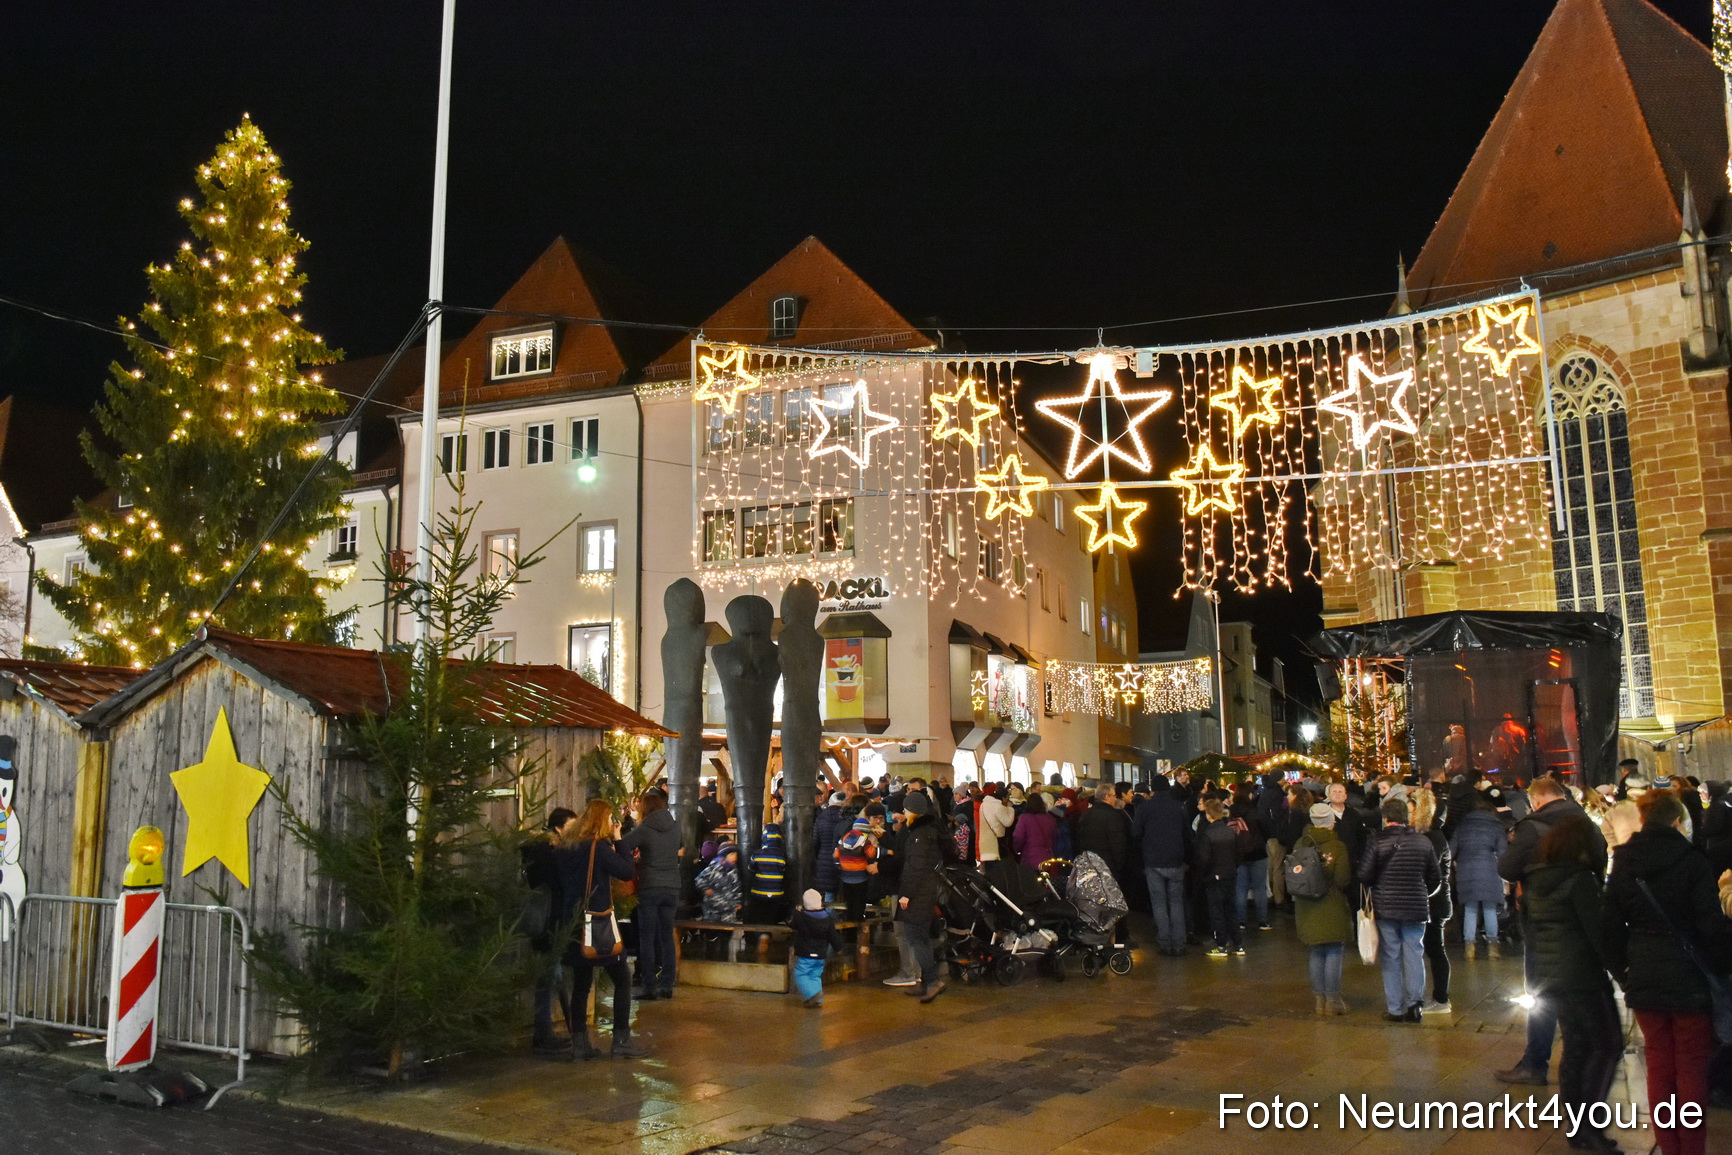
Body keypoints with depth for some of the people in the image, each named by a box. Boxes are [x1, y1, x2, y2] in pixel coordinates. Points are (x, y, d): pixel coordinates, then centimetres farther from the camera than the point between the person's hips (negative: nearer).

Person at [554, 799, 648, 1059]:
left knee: (581, 982, 12)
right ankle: (621, 1041, 2)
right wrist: (618, 840, -4)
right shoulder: (597, 847, -14)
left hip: (573, 925, 7)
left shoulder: (565, 848, 8)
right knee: (622, 979, 3)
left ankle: (580, 1043, 12)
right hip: (597, 924, -7)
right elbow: (626, 871, -13)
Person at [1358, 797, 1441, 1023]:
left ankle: (1395, 1009, 10)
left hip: (1385, 908, -2)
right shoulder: (1423, 842, -1)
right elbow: (1436, 878, 5)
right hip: (1416, 907, 2)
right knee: (1414, 954, 10)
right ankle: (1414, 1001, -2)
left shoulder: (1377, 842, -10)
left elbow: (1364, 875, -10)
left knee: (1390, 958, 6)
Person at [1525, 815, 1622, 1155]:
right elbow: (1596, 928, -16)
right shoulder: (1579, 878, -14)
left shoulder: (1535, 879, 10)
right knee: (1608, 1045, -2)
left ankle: (1578, 1126, 15)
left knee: (1576, 1045, 13)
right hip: (1581, 974, -8)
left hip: (1549, 973, 8)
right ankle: (1588, 1125, -7)